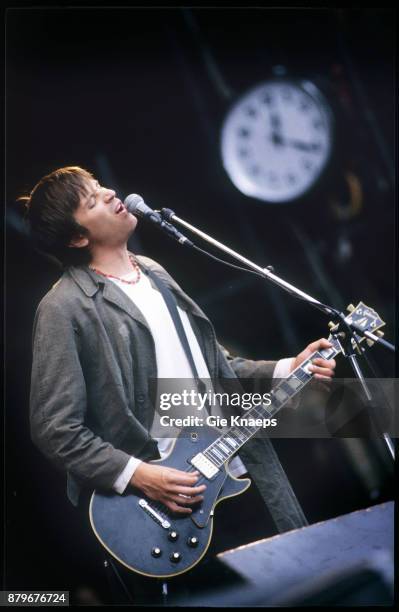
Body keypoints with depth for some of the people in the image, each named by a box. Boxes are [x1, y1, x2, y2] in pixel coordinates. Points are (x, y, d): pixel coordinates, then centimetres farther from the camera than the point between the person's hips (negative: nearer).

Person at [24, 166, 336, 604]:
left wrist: (286, 371, 6)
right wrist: (140, 476, -19)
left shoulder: (154, 273, 13)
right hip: (170, 501, -7)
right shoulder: (64, 308, -12)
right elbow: (54, 429, -14)